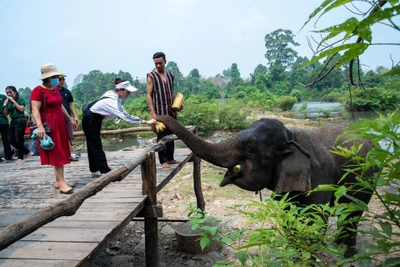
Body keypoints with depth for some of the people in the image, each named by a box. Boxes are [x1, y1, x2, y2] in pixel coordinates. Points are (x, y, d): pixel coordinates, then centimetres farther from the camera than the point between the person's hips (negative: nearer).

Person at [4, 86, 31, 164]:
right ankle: (26, 152, 18)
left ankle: (20, 158, 6)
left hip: (20, 121, -7)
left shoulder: (20, 100, -1)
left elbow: (21, 109, -16)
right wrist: (6, 105, -2)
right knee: (11, 139, 3)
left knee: (19, 140, -5)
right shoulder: (8, 102, 13)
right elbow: (6, 114, 11)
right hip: (13, 121, 7)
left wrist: (13, 101, -11)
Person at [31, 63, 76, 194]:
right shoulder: (38, 90, -11)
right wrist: (40, 126, -30)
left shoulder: (55, 89, 15)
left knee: (60, 153, 9)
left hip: (60, 124, 8)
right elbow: (35, 110, -19)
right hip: (48, 126, -8)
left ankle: (58, 181, 17)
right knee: (56, 154, -9)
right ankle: (62, 182, -7)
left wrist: (70, 119, 27)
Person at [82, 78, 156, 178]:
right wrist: (146, 122, -42)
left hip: (94, 120, 9)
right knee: (96, 147, -4)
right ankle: (105, 171, 0)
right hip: (90, 121, -9)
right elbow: (126, 116, -40)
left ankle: (95, 170, 19)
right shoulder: (113, 101, -33)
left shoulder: (112, 93, -7)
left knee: (94, 146, 12)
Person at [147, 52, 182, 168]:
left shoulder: (170, 75, 11)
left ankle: (170, 158, 22)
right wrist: (153, 113, -15)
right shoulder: (151, 76, -3)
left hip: (171, 111, 5)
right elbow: (149, 95, -7)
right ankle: (163, 161, 6)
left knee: (171, 135, 11)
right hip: (160, 112, -5)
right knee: (161, 136, -1)